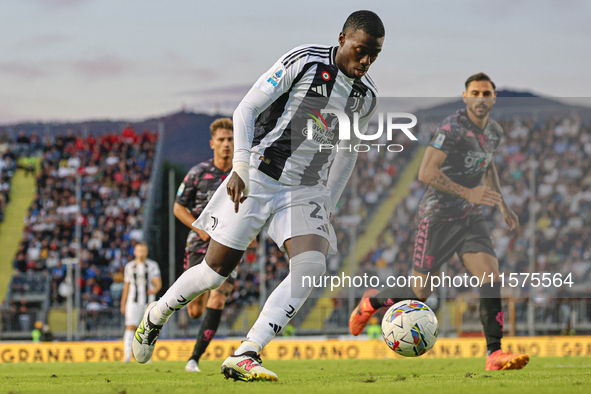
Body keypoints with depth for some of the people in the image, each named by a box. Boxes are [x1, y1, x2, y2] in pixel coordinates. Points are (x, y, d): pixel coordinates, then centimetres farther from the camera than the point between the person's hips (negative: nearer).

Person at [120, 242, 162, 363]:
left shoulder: (152, 266, 3)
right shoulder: (129, 266, 9)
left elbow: (158, 284, -4)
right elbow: (126, 286, 14)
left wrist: (154, 290, -28)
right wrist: (123, 304, 12)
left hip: (148, 302, 0)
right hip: (133, 302, 0)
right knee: (130, 326, -14)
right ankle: (127, 354, -22)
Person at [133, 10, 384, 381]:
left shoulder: (367, 96, 7)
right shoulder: (304, 61, -10)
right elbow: (246, 109, -8)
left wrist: (326, 210, 20)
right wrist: (240, 166, -17)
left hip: (306, 190, 4)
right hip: (258, 177, -4)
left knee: (312, 266, -21)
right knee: (215, 271, -1)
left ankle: (244, 357, -21)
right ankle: (156, 316, 29)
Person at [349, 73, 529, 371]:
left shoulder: (494, 132, 7)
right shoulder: (452, 128, -19)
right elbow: (426, 173, -26)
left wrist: (503, 206, 23)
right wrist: (468, 193, -29)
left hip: (471, 217, 6)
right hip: (438, 217, -6)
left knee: (491, 275, -14)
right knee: (421, 292, 0)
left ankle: (494, 353, -16)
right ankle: (370, 302, 30)